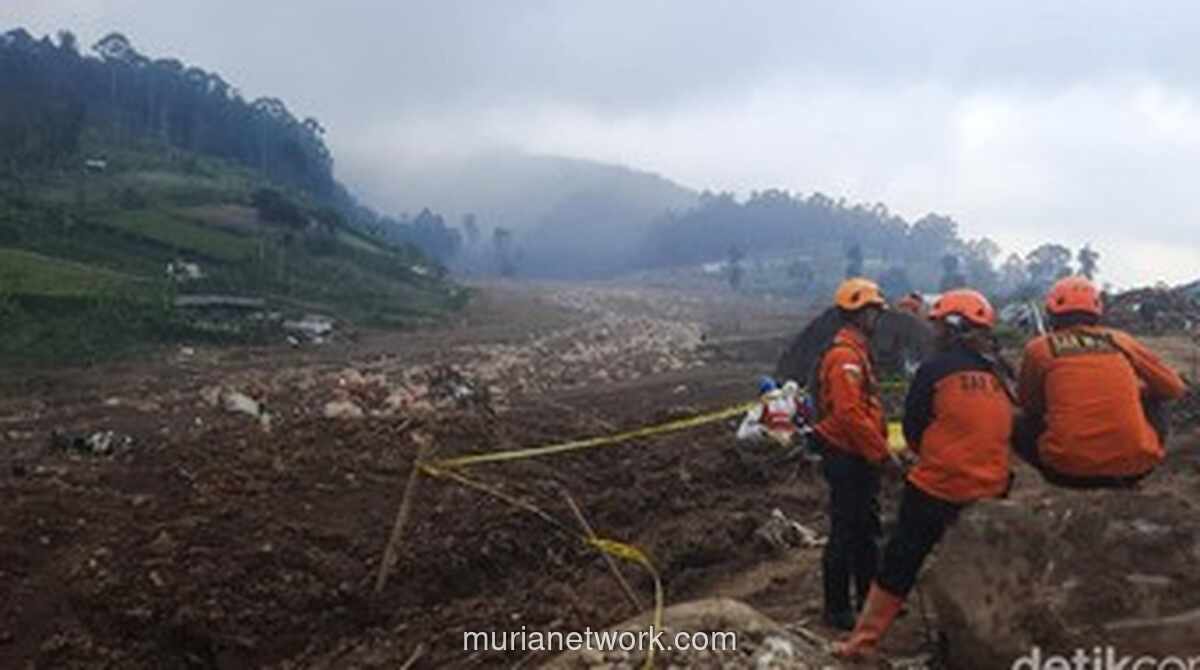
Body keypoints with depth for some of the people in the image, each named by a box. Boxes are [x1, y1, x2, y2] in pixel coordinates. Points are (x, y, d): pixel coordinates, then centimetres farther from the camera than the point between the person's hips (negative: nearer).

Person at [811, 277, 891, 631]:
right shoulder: (844, 354, -18)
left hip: (859, 458, 11)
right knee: (845, 533, -2)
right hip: (846, 458, -11)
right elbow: (849, 413, -26)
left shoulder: (857, 350, 16)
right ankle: (837, 609, 8)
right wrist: (881, 451, -19)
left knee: (866, 529, 18)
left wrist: (879, 448, 15)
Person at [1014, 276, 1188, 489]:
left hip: (1069, 470, -2)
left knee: (1020, 427, 25)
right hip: (1134, 466, 2)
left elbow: (1029, 406, 15)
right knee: (1156, 405, 30)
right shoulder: (1121, 341, 9)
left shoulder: (1039, 348, 5)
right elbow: (1174, 388, 16)